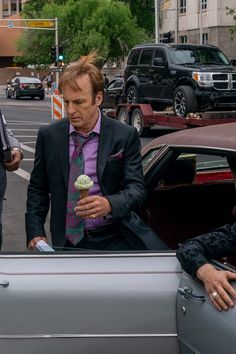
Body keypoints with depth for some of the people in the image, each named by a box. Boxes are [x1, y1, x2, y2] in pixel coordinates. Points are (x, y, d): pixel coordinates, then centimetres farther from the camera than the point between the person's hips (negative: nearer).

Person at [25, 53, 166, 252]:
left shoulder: (125, 136, -2)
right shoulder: (48, 136, 4)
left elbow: (136, 188, -7)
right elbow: (37, 189, 12)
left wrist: (109, 204, -28)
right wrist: (35, 233, 0)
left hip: (115, 240, 0)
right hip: (67, 242, 1)